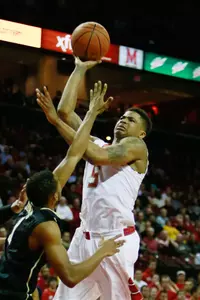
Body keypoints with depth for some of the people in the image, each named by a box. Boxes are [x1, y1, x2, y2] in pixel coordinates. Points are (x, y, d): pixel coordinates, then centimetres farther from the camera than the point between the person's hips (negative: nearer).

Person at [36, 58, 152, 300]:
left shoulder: (136, 146, -2)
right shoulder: (98, 144, 18)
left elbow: (97, 157, -20)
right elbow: (66, 110, 13)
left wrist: (56, 122, -17)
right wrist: (80, 69, 12)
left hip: (116, 240, -7)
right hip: (86, 237, 7)